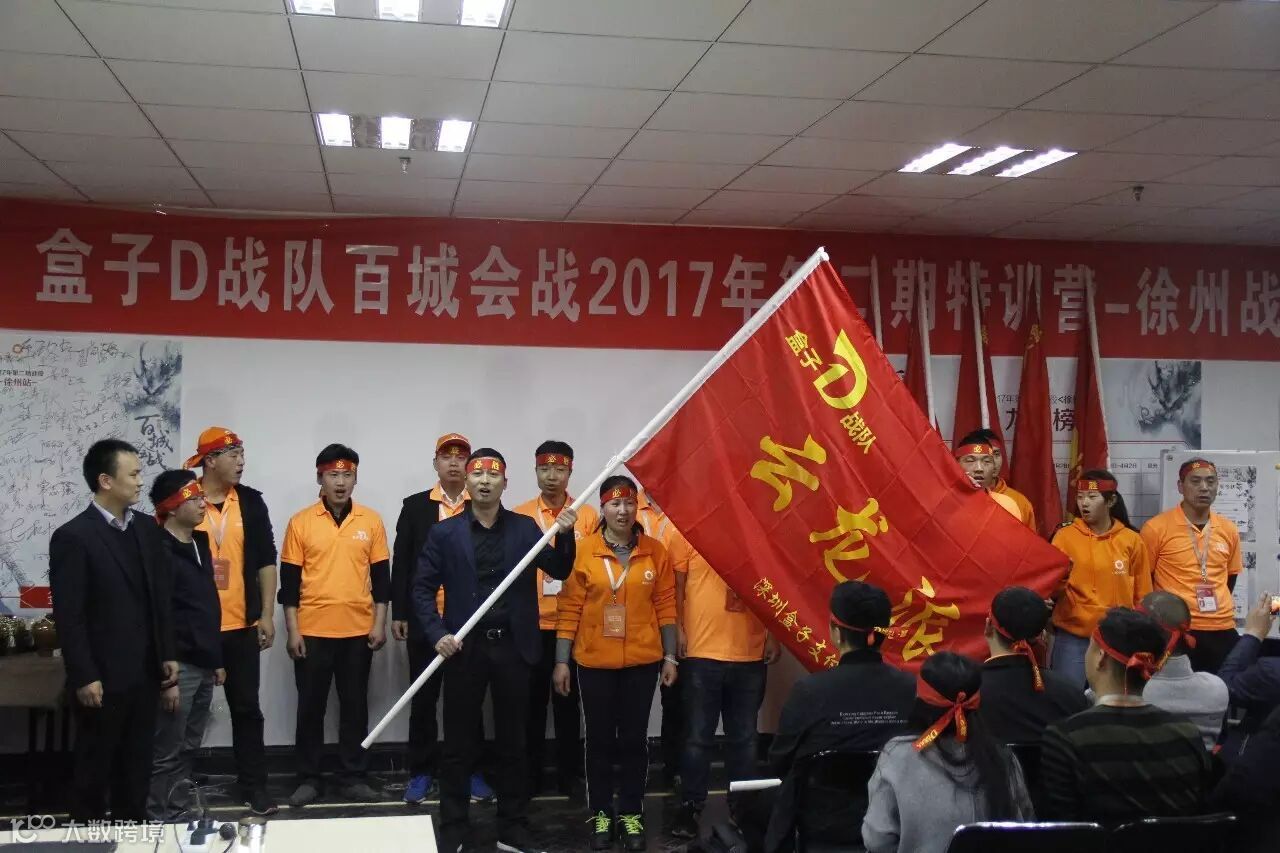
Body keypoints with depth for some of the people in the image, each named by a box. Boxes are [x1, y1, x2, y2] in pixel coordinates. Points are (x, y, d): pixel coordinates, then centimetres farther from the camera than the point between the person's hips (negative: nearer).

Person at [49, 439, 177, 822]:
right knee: (93, 767, 9)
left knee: (136, 764, 15)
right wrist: (84, 677, -15)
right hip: (102, 676, -6)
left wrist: (168, 654, 10)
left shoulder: (147, 528, 7)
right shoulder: (73, 537, -13)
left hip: (145, 672, 6)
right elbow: (69, 617, -14)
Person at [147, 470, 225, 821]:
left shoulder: (200, 544, 12)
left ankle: (178, 814, 24)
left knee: (188, 749, 15)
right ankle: (158, 822, 9)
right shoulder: (161, 551, -14)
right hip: (178, 667, -8)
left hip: (203, 665, 8)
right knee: (166, 753, 0)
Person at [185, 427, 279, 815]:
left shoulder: (251, 501, 4)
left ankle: (253, 785, 14)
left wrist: (267, 614, 1)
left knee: (246, 706, 7)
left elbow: (266, 561, 7)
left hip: (242, 624, 2)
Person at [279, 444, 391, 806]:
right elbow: (289, 580, 0)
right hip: (313, 630, -1)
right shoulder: (301, 522, -1)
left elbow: (381, 576, 6)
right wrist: (292, 630, -4)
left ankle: (353, 776, 17)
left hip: (358, 630, 1)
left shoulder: (371, 520, 3)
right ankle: (308, 778, 17)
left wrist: (379, 623, 0)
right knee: (310, 706, 6)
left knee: (354, 705, 8)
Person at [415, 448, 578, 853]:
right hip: (464, 648, -1)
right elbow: (423, 588, 0)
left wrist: (565, 535, -17)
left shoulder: (525, 528, 5)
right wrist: (437, 634, -12)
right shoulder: (445, 532, 0)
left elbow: (559, 570, 0)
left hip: (512, 648, 1)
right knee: (459, 743, 7)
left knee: (513, 742, 9)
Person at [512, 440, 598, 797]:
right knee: (533, 700, 6)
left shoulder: (588, 516, 2)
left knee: (568, 700, 8)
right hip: (531, 625, 0)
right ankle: (531, 773, 17)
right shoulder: (519, 515, 2)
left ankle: (569, 773, 18)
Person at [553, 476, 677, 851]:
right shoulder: (584, 551, -4)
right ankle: (600, 814, 22)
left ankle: (631, 813, 22)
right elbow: (570, 609, -3)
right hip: (594, 663, -1)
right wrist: (561, 661, -3)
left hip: (642, 662, 1)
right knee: (599, 739, 9)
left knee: (634, 739, 9)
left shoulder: (655, 551, 0)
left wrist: (670, 657, 3)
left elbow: (665, 606, 4)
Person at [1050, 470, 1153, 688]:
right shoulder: (1065, 536, -1)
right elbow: (1051, 590, 1)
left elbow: (1142, 597, 9)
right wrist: (1060, 579, -19)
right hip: (1072, 638, -1)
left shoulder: (1132, 540, 3)